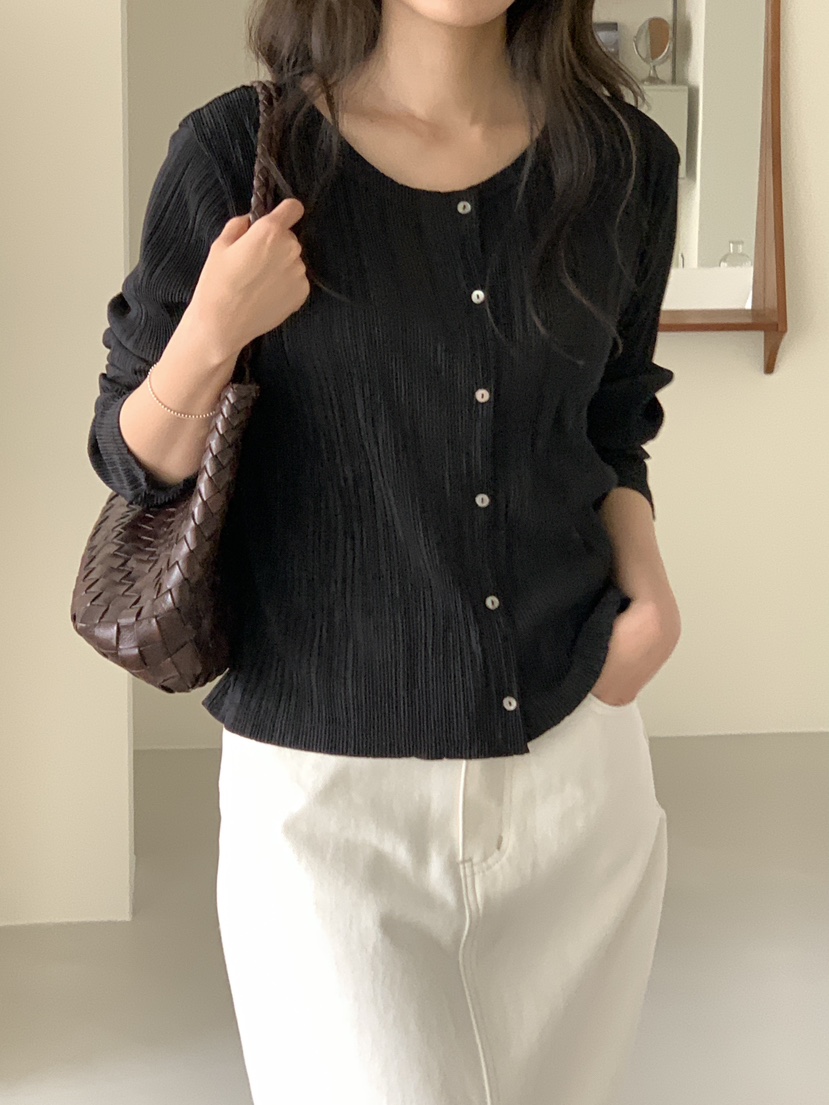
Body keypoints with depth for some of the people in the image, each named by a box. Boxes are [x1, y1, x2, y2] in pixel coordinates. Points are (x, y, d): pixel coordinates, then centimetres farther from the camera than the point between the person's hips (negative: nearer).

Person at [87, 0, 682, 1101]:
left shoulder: (626, 162, 3)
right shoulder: (236, 154, -6)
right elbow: (135, 463, 0)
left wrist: (647, 582, -1)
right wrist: (213, 334, -19)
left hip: (579, 765, 4)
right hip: (324, 778, -3)